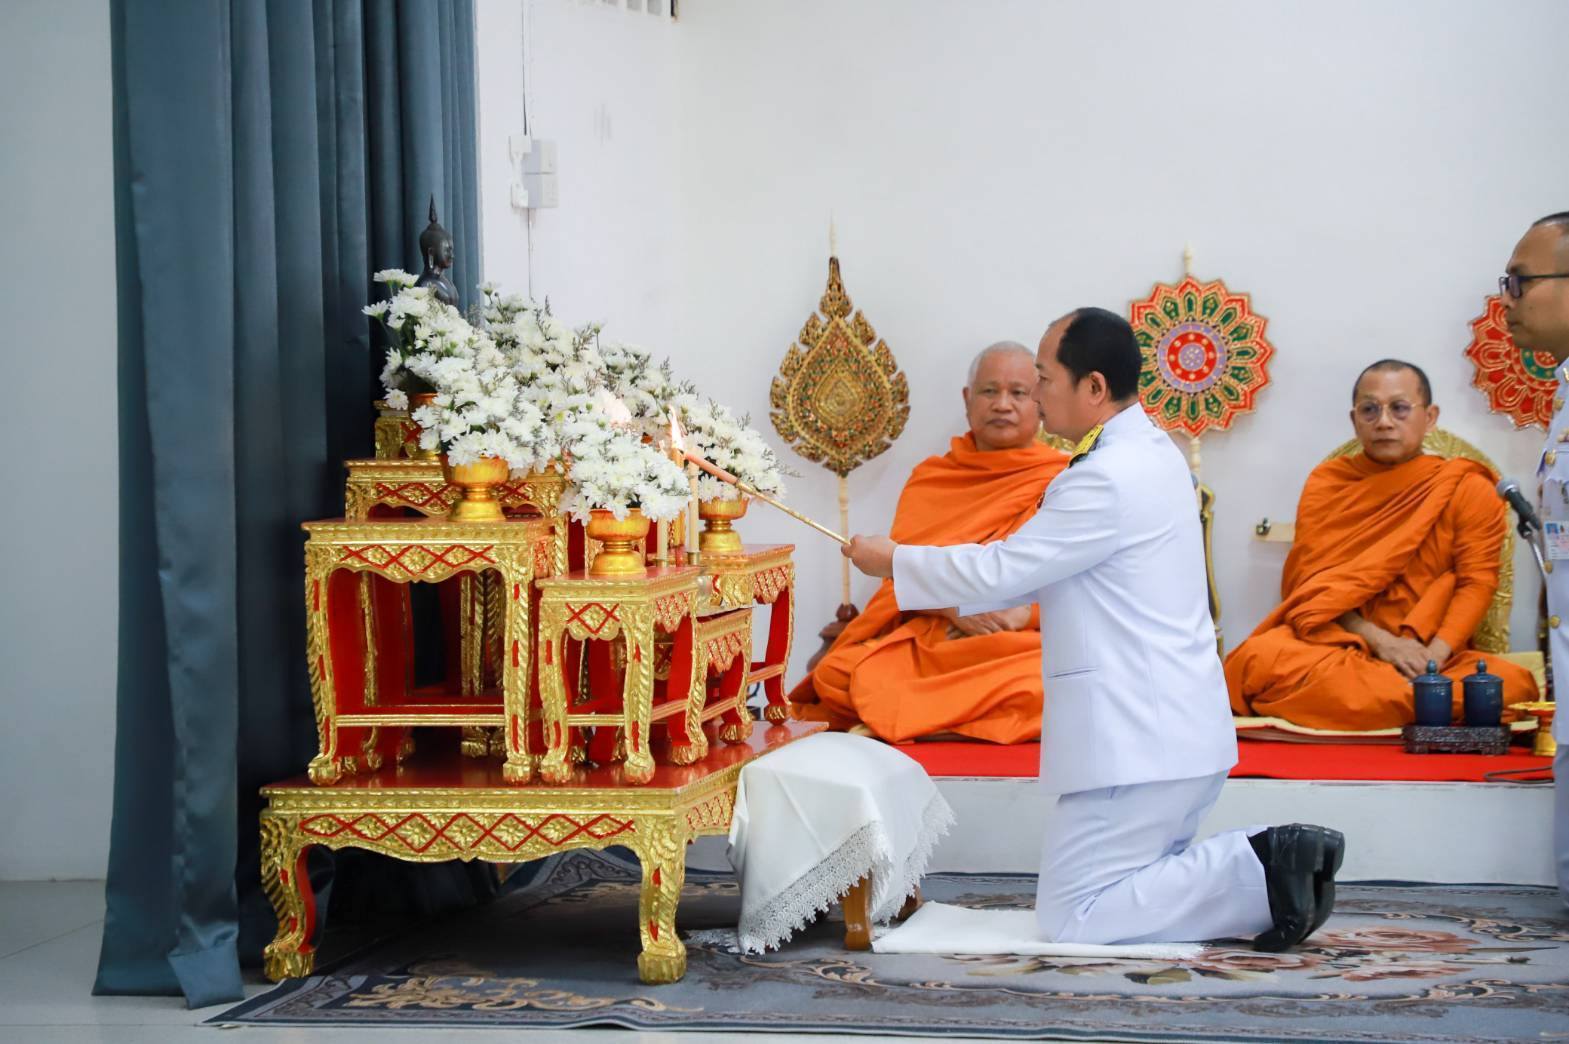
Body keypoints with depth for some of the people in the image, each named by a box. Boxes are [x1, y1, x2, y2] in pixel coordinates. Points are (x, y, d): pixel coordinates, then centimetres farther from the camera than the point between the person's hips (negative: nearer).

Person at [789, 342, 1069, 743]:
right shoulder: (930, 478, 18)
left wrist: (1022, 613, -15)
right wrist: (957, 607, -12)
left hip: (1025, 645, -1)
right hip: (928, 641, 1)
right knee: (840, 675, -29)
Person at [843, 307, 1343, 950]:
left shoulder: (1109, 479, -20)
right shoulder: (1150, 455, 13)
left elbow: (1000, 571, -15)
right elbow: (1039, 571, 20)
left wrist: (894, 561, -2)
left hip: (1135, 742, -10)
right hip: (1179, 729, 10)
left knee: (1069, 917, -5)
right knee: (1131, 888, 19)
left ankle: (1254, 873, -13)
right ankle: (1265, 864, 2)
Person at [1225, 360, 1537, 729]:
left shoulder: (1468, 489, 3)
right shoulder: (1326, 484, 7)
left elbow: (1476, 583, -3)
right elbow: (1312, 585, 0)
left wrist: (1434, 655, -20)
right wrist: (1380, 640, -16)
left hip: (1434, 652, -1)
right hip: (1335, 643, 1)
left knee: (1512, 685, -32)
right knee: (1256, 660, -31)